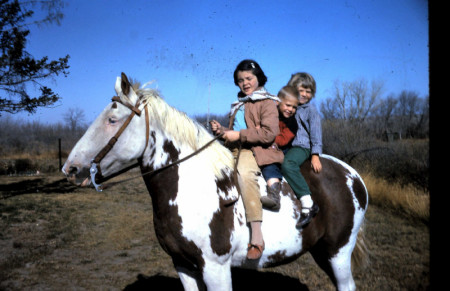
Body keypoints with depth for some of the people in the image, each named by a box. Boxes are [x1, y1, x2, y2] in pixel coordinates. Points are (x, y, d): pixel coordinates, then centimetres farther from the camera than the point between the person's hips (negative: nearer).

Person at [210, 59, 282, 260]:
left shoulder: (267, 103, 1)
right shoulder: (239, 104, 24)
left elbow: (269, 133, -12)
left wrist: (239, 135, -15)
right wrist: (220, 130, 9)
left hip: (256, 150, -9)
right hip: (234, 149, 9)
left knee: (245, 172, -38)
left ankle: (256, 237, -41)